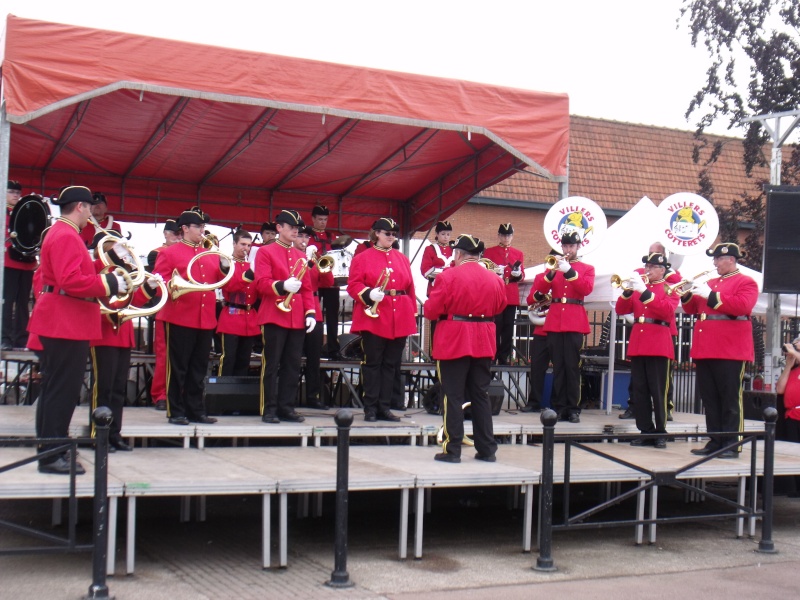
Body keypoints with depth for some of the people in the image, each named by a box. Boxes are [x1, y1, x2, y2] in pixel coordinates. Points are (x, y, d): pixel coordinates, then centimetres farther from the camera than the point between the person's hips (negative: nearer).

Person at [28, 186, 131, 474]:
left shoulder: (61, 232, 18)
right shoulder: (67, 236, -16)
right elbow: (70, 281, -25)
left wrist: (107, 278, 11)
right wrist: (110, 283, -19)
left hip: (63, 322, 11)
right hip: (66, 324, -11)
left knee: (56, 389, 16)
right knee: (62, 391, -7)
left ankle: (50, 449, 24)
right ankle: (52, 456, -3)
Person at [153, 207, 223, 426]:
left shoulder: (211, 255, 16)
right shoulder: (168, 253, -1)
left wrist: (225, 269, -3)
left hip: (206, 320, 6)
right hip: (180, 318, -6)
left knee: (199, 369, 10)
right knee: (177, 368, 0)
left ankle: (196, 411, 17)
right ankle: (176, 412, 6)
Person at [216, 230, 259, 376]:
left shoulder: (252, 265, 15)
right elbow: (229, 286, -17)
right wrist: (247, 276, -30)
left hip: (250, 320, 6)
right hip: (231, 318, -6)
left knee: (244, 361, 8)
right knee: (228, 359, -9)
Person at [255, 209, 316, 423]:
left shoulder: (301, 256, 16)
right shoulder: (265, 252, -1)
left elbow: (307, 288, 15)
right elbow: (261, 283, -11)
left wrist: (310, 313, 4)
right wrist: (282, 286, -29)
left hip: (298, 319, 6)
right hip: (274, 316, -6)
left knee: (293, 366, 7)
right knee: (271, 365, -2)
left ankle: (286, 407, 13)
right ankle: (269, 410, 3)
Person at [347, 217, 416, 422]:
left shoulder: (402, 259, 15)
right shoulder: (362, 258, 2)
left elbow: (410, 288, 15)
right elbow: (353, 286, -4)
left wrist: (413, 316, 10)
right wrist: (369, 294, -23)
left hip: (400, 320, 5)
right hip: (373, 318, -4)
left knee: (392, 365, 7)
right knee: (372, 363, -1)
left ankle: (384, 407, 14)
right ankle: (370, 408, 6)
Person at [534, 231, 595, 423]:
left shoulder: (587, 269, 9)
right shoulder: (554, 265, 14)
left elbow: (587, 289, -10)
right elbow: (541, 290, 3)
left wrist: (569, 271, -18)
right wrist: (551, 272, -13)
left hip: (575, 323, -2)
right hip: (554, 322, 2)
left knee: (572, 366, -3)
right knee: (558, 366, 3)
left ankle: (573, 408, 1)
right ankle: (558, 407, 7)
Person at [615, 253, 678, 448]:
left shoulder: (669, 289, 3)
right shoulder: (639, 287, 16)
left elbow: (667, 310, -17)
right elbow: (621, 310, 8)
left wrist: (644, 291, -23)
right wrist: (628, 291, -10)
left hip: (659, 346, -5)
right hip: (637, 345, 5)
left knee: (658, 392, -3)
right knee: (639, 391, 4)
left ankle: (660, 433, 4)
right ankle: (646, 431, 11)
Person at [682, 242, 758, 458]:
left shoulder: (746, 283, -1)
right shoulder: (711, 283, 21)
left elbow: (742, 306, -19)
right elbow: (693, 309, 22)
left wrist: (710, 295, -19)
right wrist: (687, 295, 1)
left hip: (729, 351, -7)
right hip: (705, 350, 8)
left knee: (730, 399, -4)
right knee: (709, 399, 8)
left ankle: (732, 445, 0)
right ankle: (715, 442, 14)